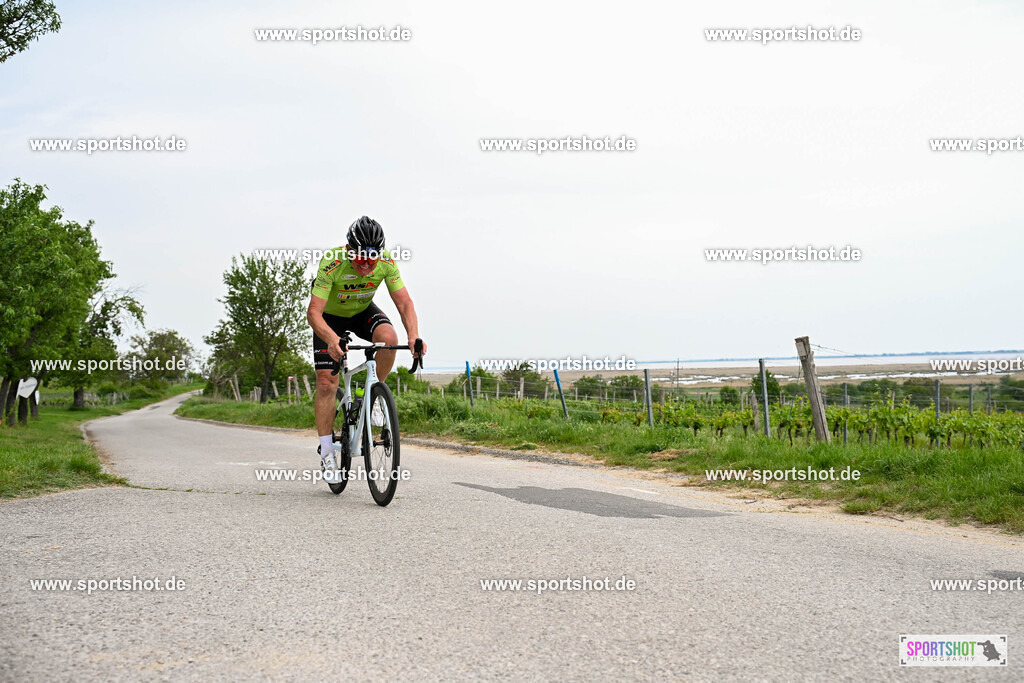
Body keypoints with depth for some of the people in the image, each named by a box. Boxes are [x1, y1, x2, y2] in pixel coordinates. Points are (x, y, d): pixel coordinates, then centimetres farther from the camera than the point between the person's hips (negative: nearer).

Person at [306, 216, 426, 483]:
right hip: (330, 316, -2)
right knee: (326, 383, -10)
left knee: (388, 337, -31)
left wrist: (414, 336, -41)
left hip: (363, 311, 2)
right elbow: (313, 312, -37)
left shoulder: (387, 263, -26)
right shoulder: (331, 264, -35)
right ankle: (327, 453, 1)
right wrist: (332, 339, -56)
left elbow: (404, 302, -23)